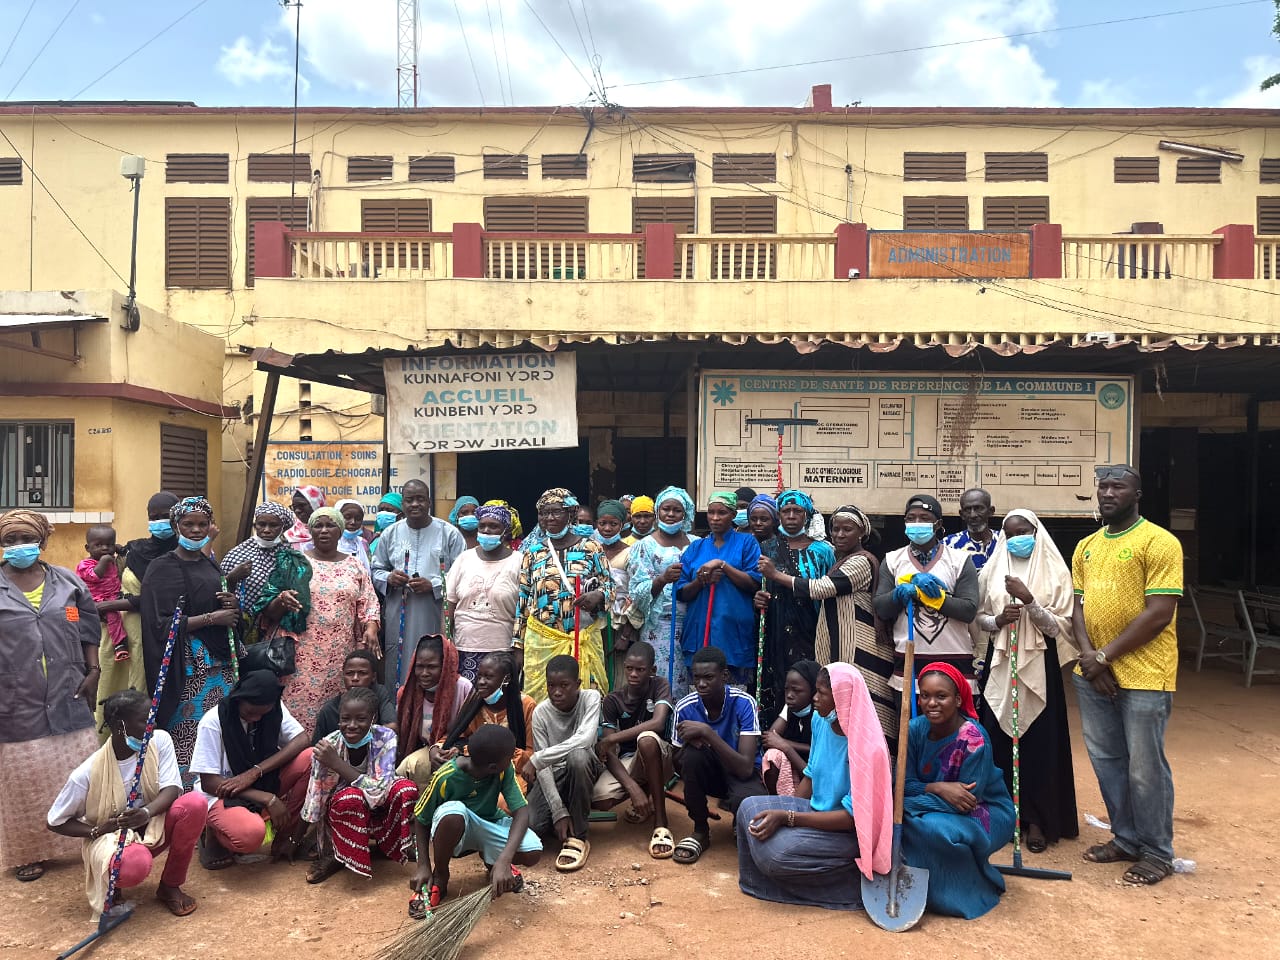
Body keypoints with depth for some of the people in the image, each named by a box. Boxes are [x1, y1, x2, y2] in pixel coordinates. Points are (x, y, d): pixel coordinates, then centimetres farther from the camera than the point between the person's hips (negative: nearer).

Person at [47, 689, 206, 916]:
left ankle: (170, 886, -6)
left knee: (194, 804, -28)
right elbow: (55, 821, -7)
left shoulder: (160, 741, -14)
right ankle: (112, 882, 3)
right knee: (135, 864, -39)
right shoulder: (88, 773, -21)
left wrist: (147, 812, -39)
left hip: (152, 827, 4)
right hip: (109, 836, -3)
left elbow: (172, 789, -19)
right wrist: (96, 831, -22)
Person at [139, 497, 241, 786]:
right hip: (188, 666, -6)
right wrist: (212, 617, -14)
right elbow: (161, 624, -12)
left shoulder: (211, 565, 16)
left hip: (220, 662, 6)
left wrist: (234, 606, 2)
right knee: (187, 734, -6)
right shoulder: (162, 568, -4)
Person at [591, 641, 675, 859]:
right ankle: (647, 795, 7)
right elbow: (609, 752, -15)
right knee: (599, 798, -29)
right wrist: (632, 787, -31)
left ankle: (660, 823, -28)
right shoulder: (612, 701, -7)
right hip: (627, 761, 3)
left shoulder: (659, 685, -10)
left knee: (647, 739, -38)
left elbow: (658, 723, -29)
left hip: (657, 760, -3)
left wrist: (613, 737, -26)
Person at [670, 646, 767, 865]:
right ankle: (701, 831, -10)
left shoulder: (744, 703, -23)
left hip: (741, 773, -3)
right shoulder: (685, 708, -15)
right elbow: (678, 765, -6)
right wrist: (689, 740, -28)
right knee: (692, 751, -32)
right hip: (709, 772, 3)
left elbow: (745, 768, -31)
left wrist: (707, 732, -39)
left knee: (746, 801, -38)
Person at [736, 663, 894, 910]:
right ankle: (760, 885, 6)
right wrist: (780, 813, -2)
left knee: (777, 851, -27)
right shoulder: (821, 721, -3)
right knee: (749, 807, -9)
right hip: (817, 808, 8)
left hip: (851, 833, -8)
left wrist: (786, 817, -28)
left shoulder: (865, 746, -26)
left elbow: (852, 817, -24)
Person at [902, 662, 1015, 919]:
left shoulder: (974, 739, -25)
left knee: (934, 828, -33)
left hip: (987, 813, -4)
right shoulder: (916, 729, -11)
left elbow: (968, 800, -25)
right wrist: (939, 788, -31)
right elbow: (905, 784, -11)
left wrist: (926, 790, -30)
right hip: (941, 809, 5)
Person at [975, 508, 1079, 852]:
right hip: (1000, 665, 3)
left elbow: (1060, 626, -6)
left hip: (1038, 666, -2)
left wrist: (1028, 599, -18)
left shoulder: (1055, 572, -2)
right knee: (998, 739, 5)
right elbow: (978, 619, 9)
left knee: (1039, 742, 1)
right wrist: (998, 620, -12)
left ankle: (1036, 819, 13)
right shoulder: (992, 571, 6)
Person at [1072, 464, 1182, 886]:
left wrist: (1105, 656, -14)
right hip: (1093, 674, 7)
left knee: (1145, 767, 2)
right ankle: (1126, 839, 31)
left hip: (1143, 675, -6)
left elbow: (1159, 614, -16)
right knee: (1107, 761, 15)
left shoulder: (1159, 543, -10)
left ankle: (1157, 852, 20)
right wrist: (1087, 653, -6)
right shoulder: (1086, 547, 11)